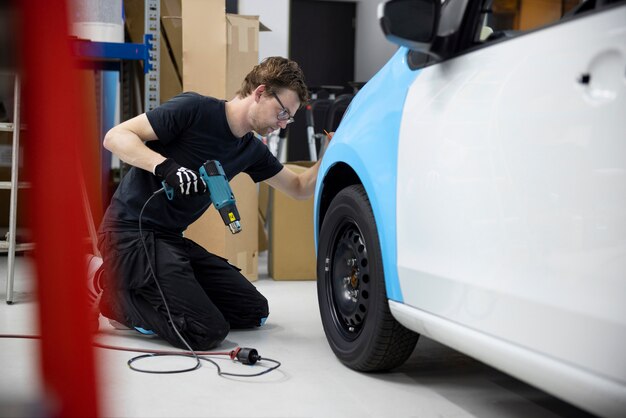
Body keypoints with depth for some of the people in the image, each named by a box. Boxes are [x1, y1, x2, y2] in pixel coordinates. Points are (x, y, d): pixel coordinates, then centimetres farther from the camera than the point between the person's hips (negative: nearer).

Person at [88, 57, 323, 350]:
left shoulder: (251, 150, 10)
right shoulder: (194, 109, -13)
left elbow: (300, 188, 20)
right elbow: (115, 137, -16)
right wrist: (165, 166, -32)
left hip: (171, 238, 9)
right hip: (131, 231, -9)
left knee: (253, 311, 6)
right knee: (206, 333, -21)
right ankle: (111, 291, -2)